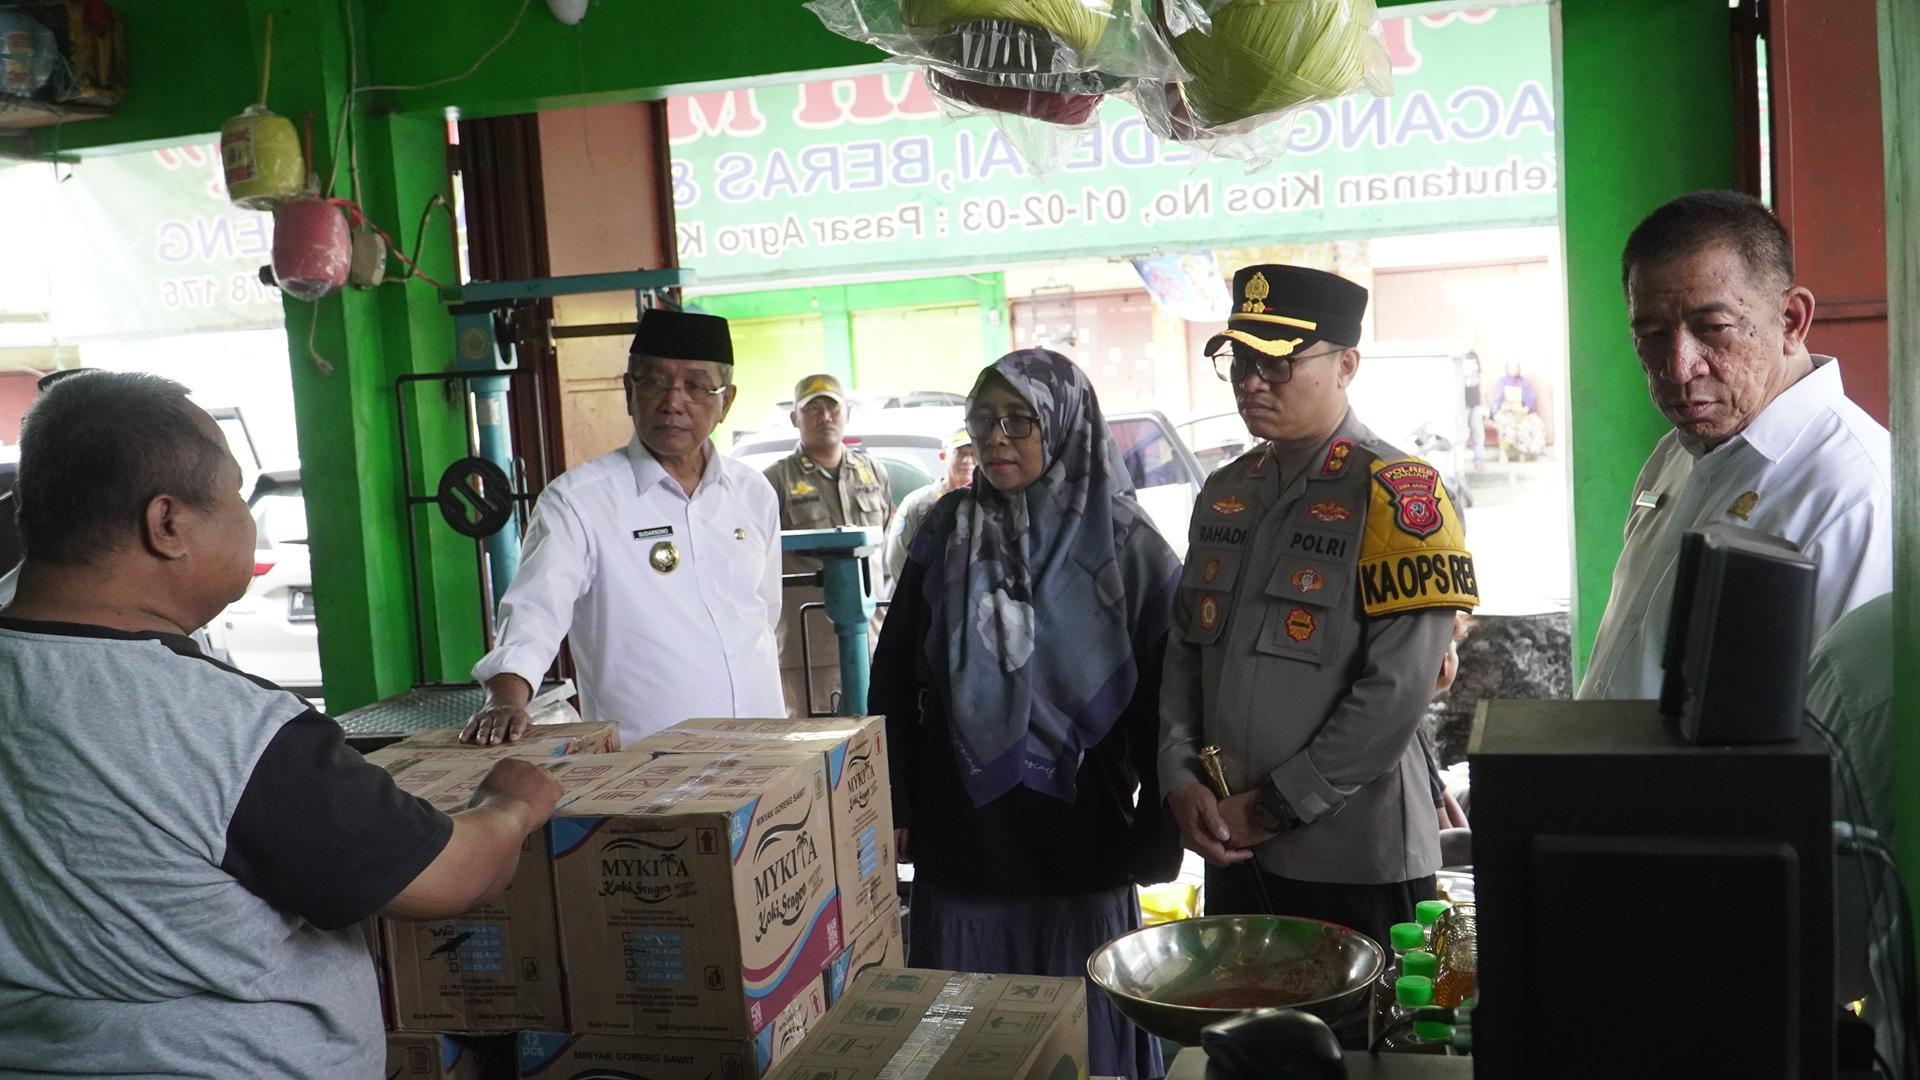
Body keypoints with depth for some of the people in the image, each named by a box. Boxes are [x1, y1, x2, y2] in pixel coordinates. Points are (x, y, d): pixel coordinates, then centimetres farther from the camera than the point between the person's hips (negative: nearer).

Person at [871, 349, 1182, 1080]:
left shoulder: (1126, 547, -5)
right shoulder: (946, 534, 1)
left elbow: (1165, 701, -3)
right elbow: (892, 681, 6)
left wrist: (1158, 836, -3)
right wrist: (895, 809, 4)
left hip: (1081, 847, -2)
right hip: (959, 842, 2)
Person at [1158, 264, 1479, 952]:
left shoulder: (1397, 496, -12)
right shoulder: (1225, 493, 10)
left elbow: (1397, 693, -18)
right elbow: (1185, 651, 12)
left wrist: (1272, 807, -15)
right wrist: (1181, 781, -3)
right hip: (1232, 852, 6)